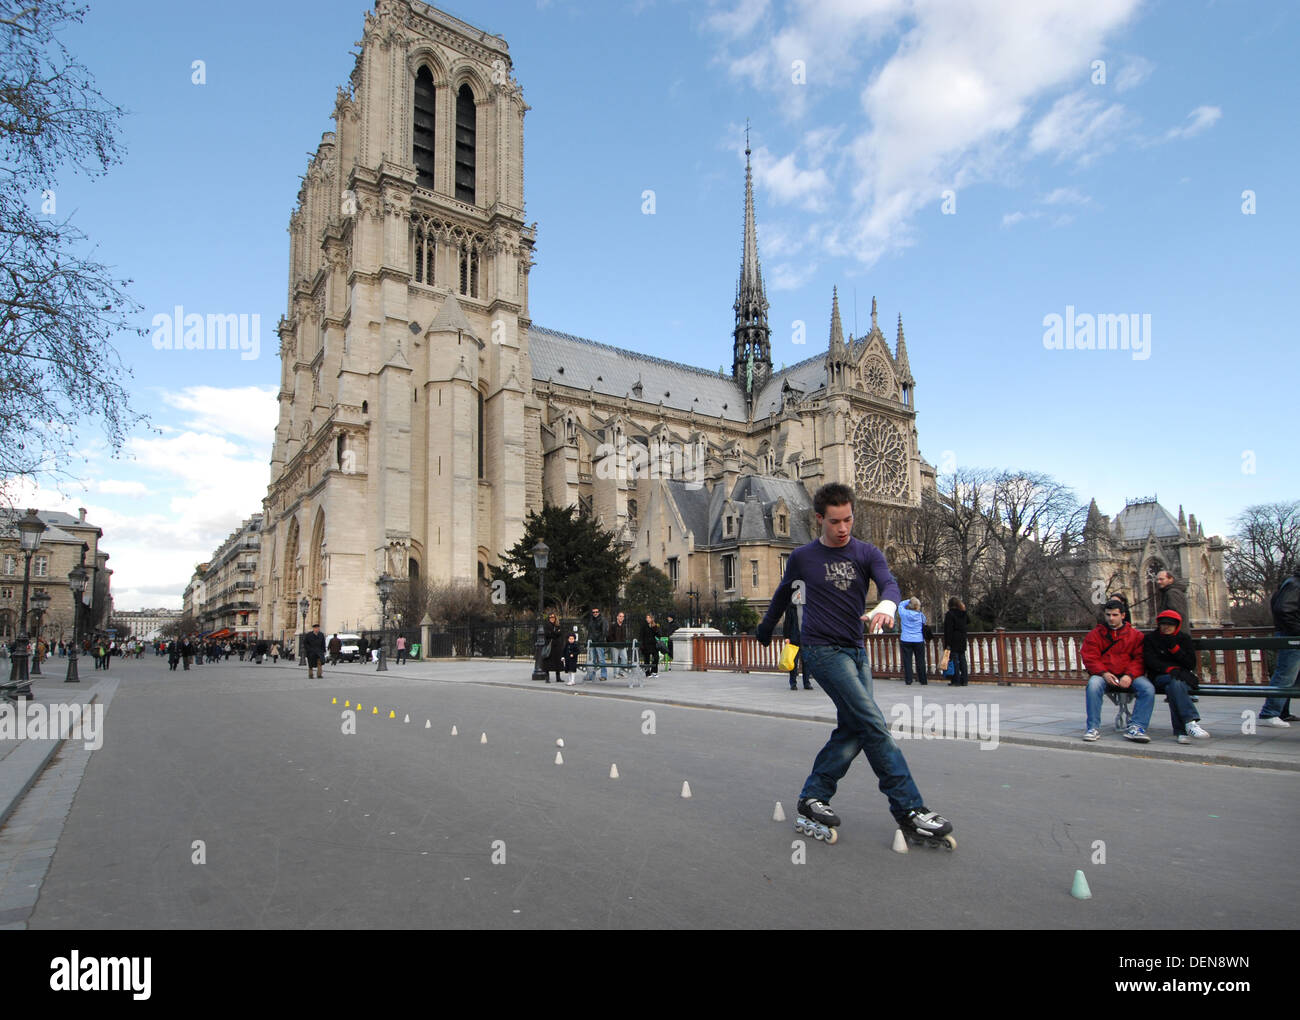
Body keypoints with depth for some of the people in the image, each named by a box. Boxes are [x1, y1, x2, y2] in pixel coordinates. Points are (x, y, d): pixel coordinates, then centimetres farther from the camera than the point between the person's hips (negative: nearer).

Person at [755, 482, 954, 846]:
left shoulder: (866, 553, 4)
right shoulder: (802, 557, 1)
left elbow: (888, 582, -15)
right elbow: (783, 592, 19)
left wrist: (886, 604, -38)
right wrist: (765, 629, 30)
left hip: (856, 651, 5)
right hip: (822, 649, -4)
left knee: (853, 730, 2)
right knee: (874, 725, -13)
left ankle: (812, 801, 15)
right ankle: (909, 809, -9)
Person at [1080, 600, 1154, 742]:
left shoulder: (1135, 634, 11)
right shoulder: (1095, 634, 10)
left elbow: (1139, 658, 3)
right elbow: (1089, 658, 2)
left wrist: (1129, 675, -15)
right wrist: (1104, 673, -15)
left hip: (1128, 677, 1)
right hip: (1103, 675, -1)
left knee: (1148, 688, -27)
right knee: (1093, 685, -33)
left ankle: (1136, 727, -22)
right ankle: (1093, 728, -25)